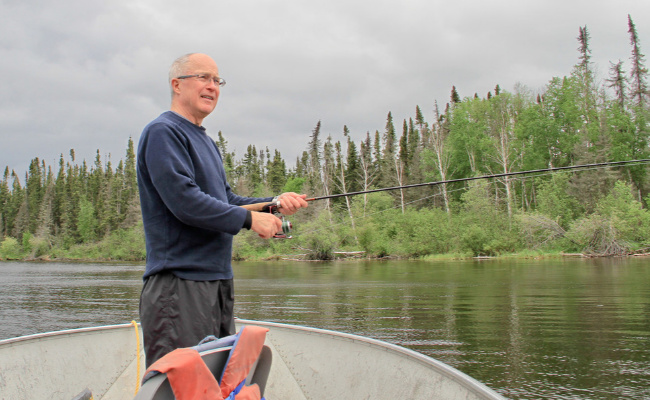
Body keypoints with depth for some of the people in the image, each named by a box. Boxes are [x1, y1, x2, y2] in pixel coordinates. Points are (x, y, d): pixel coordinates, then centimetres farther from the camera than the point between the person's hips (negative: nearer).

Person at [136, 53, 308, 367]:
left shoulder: (206, 141, 22)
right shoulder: (162, 132, -8)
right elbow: (183, 200, -20)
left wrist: (275, 204, 7)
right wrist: (249, 218, -15)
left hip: (217, 280, 10)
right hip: (179, 281, -10)